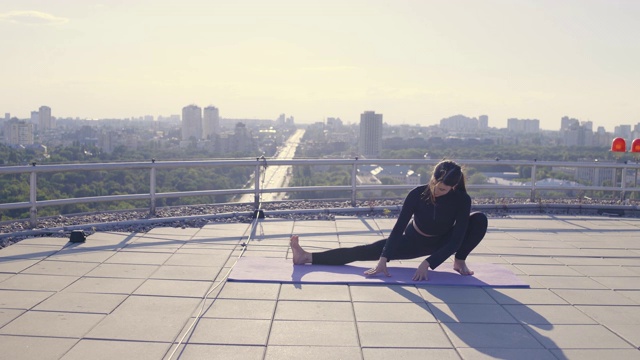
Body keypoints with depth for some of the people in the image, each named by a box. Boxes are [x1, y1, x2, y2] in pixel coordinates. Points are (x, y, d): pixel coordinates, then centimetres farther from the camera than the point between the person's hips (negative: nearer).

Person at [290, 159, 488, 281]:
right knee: (365, 251, -14)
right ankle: (307, 257, -17)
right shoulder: (418, 194, -27)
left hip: (442, 243, 0)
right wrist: (383, 259, -38)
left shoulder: (462, 200, -29)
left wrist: (428, 263, -39)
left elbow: (456, 240, -30)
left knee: (480, 220, -27)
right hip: (413, 240, 0)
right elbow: (398, 227, -29)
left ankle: (459, 262, -6)